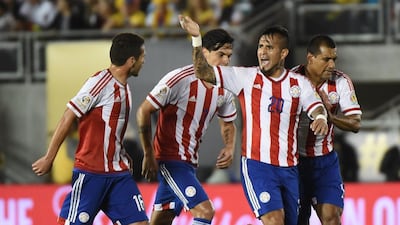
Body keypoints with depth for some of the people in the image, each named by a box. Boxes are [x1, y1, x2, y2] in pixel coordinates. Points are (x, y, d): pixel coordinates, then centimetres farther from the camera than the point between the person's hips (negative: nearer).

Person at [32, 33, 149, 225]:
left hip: (119, 173, 8)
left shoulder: (124, 87, 12)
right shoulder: (100, 83, -14)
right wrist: (49, 159, -11)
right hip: (91, 172, -8)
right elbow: (68, 118, -13)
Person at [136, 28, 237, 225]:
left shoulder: (224, 89, 5)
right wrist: (149, 155, -12)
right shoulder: (180, 79, -18)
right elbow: (144, 112, -13)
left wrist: (229, 148, 0)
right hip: (170, 160, -8)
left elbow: (228, 124, 21)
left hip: (189, 162, 8)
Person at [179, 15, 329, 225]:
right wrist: (196, 38, -16)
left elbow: (316, 108, -8)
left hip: (289, 168, 4)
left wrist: (321, 118, -32)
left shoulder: (299, 83, 6)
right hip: (257, 166, -4)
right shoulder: (246, 77, 0)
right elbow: (203, 72, -3)